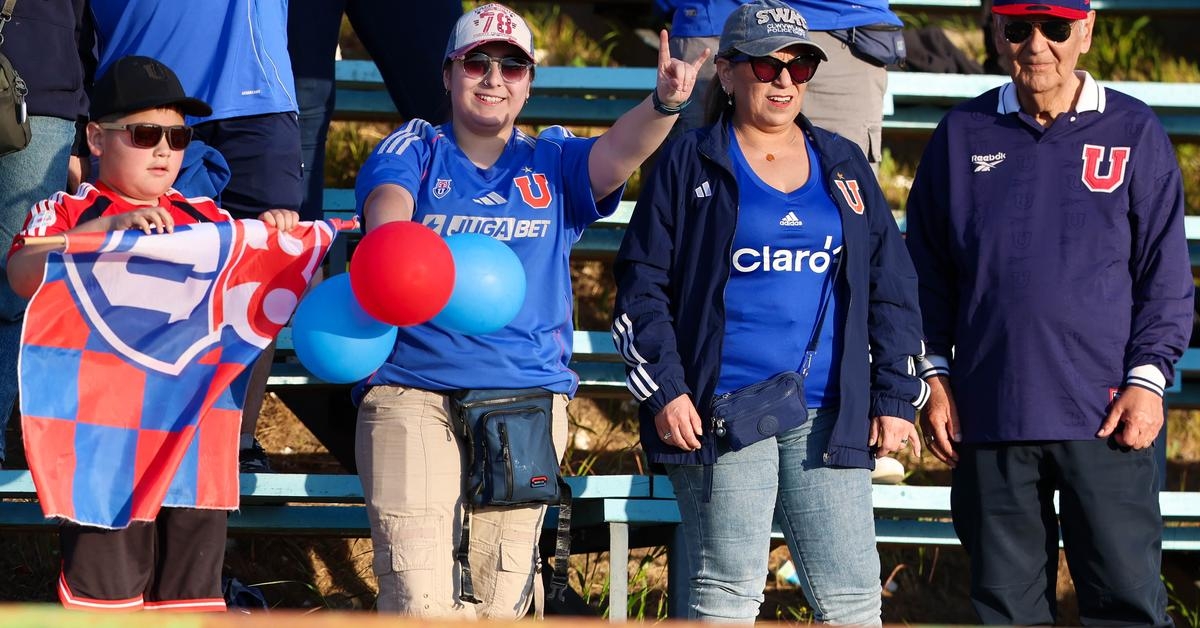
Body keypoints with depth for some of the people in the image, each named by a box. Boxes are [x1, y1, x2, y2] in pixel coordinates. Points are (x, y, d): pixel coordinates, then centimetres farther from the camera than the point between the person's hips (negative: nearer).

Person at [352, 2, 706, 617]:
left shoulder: (553, 163, 13)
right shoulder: (411, 152, 8)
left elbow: (619, 149, -8)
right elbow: (387, 204, -15)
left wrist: (664, 102, -31)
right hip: (413, 394, -2)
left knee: (498, 602, 3)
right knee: (419, 600, -15)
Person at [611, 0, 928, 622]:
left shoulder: (843, 166, 16)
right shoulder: (689, 165, 6)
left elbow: (891, 288, 17)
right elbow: (642, 284, 4)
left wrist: (896, 397, 9)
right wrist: (662, 390, -6)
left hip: (828, 418, 3)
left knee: (852, 596, -2)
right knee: (726, 592, -5)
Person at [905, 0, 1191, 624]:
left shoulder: (1134, 133, 5)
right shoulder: (962, 135, 10)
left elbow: (1166, 274, 5)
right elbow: (927, 269, 14)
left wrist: (1148, 377, -5)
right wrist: (935, 375, 6)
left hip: (1108, 413, -2)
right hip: (989, 410, 2)